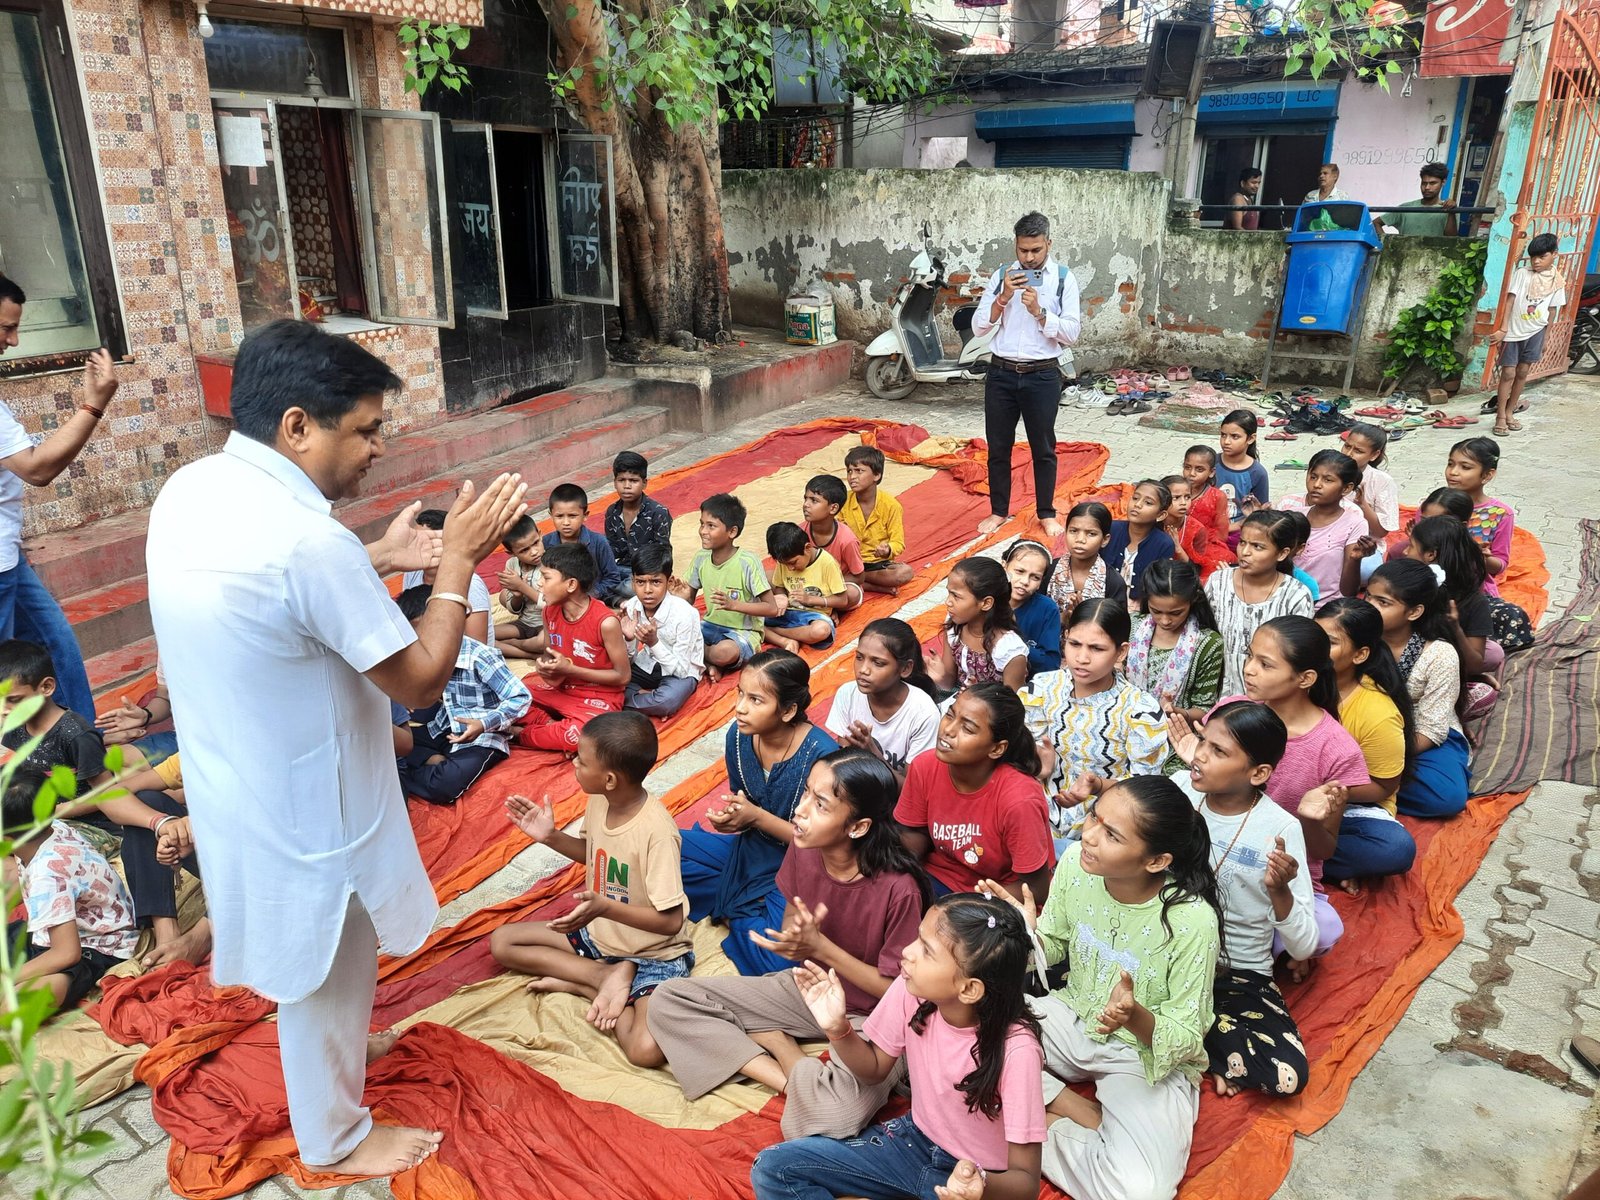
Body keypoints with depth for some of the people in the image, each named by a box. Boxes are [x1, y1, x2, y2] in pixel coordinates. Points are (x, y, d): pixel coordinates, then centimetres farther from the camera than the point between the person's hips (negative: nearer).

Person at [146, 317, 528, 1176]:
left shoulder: (189, 493, -5)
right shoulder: (307, 538, -33)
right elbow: (419, 681, -24)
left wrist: (381, 559, 4)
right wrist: (457, 560, -16)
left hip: (237, 783, 9)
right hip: (302, 805, -8)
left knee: (310, 962, 31)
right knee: (327, 971, 15)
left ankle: (339, 1050, 56)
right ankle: (335, 1139, 38)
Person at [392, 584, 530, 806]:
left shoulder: (479, 656, -20)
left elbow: (521, 698, -19)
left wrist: (485, 724, -31)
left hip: (480, 738, -6)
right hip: (443, 730, 7)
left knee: (443, 787, -31)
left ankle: (400, 772, -6)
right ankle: (432, 762, -9)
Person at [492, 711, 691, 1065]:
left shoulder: (657, 830, -31)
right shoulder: (599, 801, -8)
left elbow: (671, 921, -27)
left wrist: (604, 906, -36)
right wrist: (551, 837, -1)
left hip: (654, 953, -8)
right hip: (599, 932, 8)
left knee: (646, 1050, -32)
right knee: (501, 942, 2)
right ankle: (606, 976, -6)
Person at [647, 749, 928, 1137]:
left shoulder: (899, 889, -28)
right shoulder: (803, 849, -12)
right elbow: (789, 927, 5)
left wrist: (819, 946, -24)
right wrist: (796, 936, -20)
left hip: (868, 1017, -6)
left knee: (840, 1114, -39)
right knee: (669, 1001, -8)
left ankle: (771, 1041, -7)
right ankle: (794, 1081, -14)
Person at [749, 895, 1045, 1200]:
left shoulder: (1015, 1051, -30)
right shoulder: (910, 992, -17)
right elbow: (874, 1071, 2)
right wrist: (838, 1029, -17)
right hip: (915, 1138, 5)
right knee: (772, 1167, -7)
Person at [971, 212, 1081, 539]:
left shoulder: (1064, 279, -2)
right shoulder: (1001, 276, 3)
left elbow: (1071, 334, -7)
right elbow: (978, 328, -1)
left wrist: (1039, 311, -18)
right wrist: (1003, 298, -15)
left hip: (1042, 376, -2)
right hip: (1001, 373, 2)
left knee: (1043, 448, 8)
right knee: (998, 447, 9)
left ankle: (1047, 513, 23)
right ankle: (999, 511, 24)